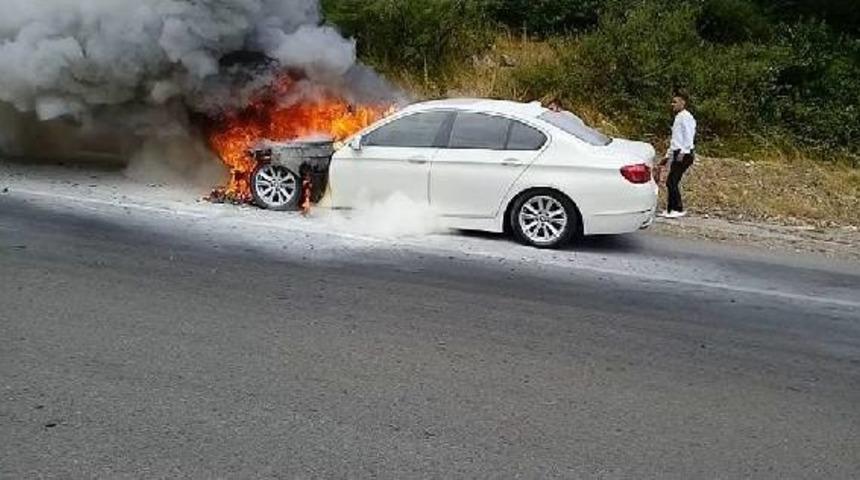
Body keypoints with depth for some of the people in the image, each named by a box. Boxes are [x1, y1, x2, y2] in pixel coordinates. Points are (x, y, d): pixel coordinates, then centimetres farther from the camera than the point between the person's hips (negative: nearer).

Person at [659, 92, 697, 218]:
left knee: (672, 182, -11)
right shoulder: (678, 117, 22)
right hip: (678, 154, 9)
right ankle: (670, 209, 13)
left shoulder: (685, 116, -8)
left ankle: (679, 209, -6)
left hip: (684, 154, -9)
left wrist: (683, 152, -22)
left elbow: (689, 136, -16)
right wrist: (667, 156, 25)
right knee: (671, 182, 8)